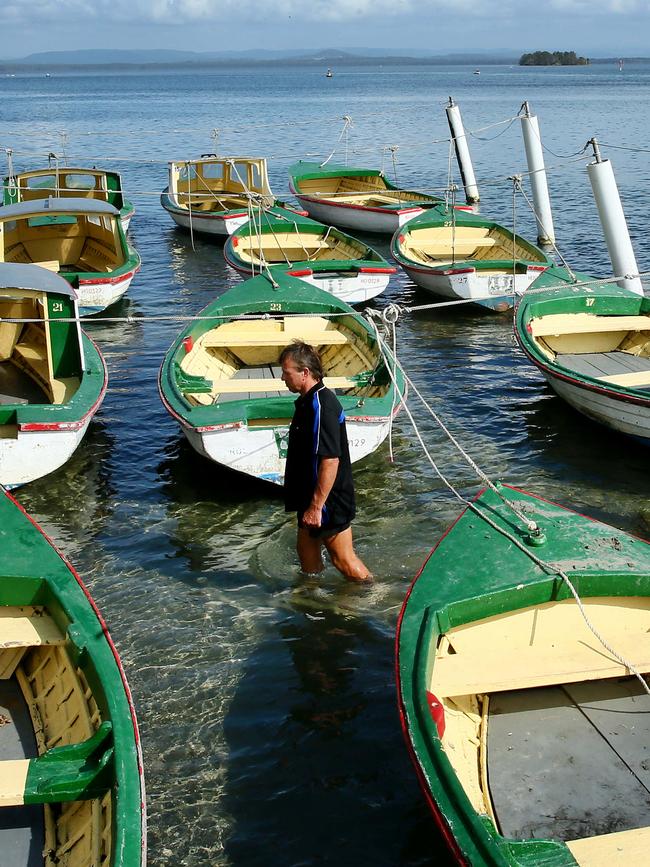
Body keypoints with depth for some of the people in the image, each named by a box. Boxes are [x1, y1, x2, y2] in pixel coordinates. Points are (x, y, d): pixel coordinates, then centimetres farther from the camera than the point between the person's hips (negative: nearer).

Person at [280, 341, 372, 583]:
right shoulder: (307, 401, 10)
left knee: (344, 560, -1)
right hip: (311, 498, 10)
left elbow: (330, 461, -28)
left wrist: (316, 506, -26)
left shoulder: (321, 405, -23)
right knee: (306, 550, 20)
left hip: (329, 500, -10)